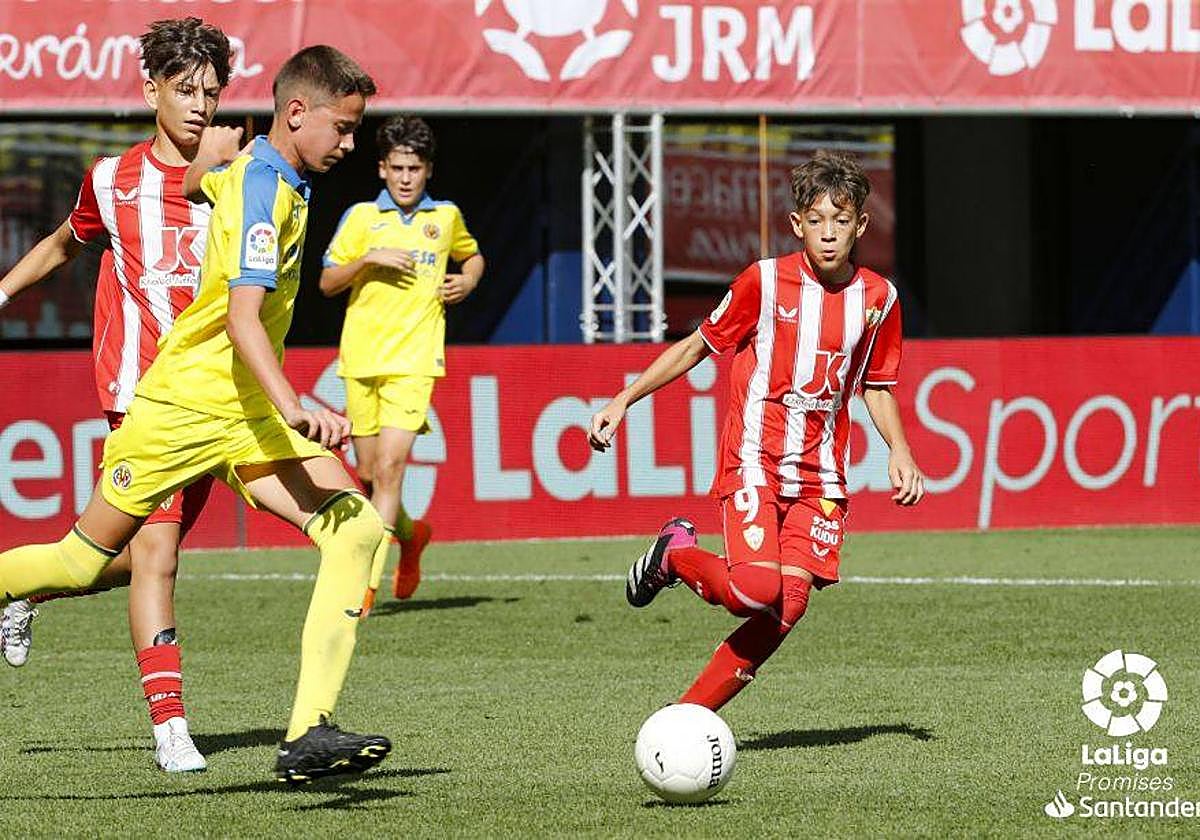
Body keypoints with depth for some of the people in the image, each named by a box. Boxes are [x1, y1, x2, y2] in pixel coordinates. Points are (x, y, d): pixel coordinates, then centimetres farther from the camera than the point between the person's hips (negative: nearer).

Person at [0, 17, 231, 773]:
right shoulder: (114, 180, 7)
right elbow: (65, 243, 25)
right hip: (143, 388, -3)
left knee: (145, 555, 9)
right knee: (154, 551, -15)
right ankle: (169, 724, -14)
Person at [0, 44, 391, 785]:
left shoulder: (253, 170, 8)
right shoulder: (261, 190, -19)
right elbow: (242, 315, -31)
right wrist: (293, 405, -41)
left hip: (250, 414, 8)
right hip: (183, 406, -8)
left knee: (359, 529, -15)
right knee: (82, 563, 3)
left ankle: (309, 735, -22)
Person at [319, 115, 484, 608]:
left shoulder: (447, 217, 10)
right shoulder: (361, 217, 5)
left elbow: (473, 256, 30)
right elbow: (327, 283, 3)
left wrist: (468, 281, 9)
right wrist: (369, 258, -12)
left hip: (414, 360, -2)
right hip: (362, 358, 2)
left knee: (390, 466, -16)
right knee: (368, 472, 8)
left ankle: (366, 582, -19)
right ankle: (409, 535, 39)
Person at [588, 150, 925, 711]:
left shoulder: (878, 297, 4)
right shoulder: (765, 281, -6)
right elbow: (697, 346, 5)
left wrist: (900, 452, 1)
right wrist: (622, 402, 1)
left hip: (819, 475, 4)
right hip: (753, 459, -4)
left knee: (789, 607, -11)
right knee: (757, 590, -23)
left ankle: (691, 711, 1)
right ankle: (674, 556, 9)